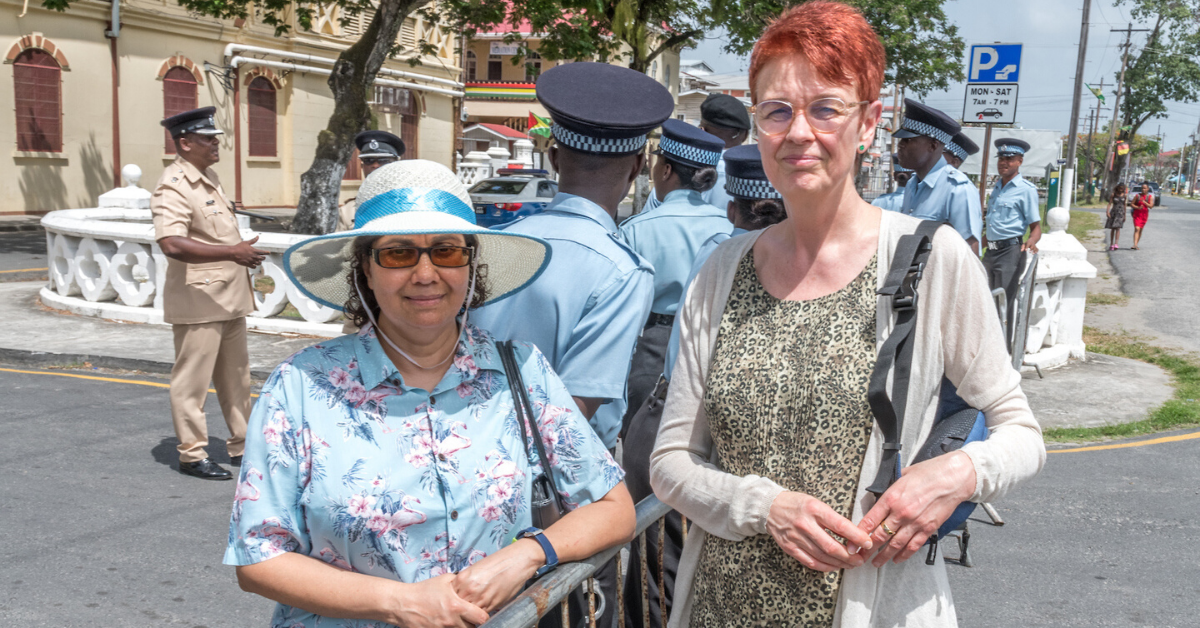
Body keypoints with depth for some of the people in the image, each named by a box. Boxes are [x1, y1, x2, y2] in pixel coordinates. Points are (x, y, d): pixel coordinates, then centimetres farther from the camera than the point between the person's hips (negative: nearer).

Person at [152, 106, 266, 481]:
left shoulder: (208, 177, 14)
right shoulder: (174, 186, -17)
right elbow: (172, 244, -31)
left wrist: (245, 253, 19)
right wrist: (231, 252, -33)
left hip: (229, 295, 10)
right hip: (199, 298, -10)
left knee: (236, 376, 16)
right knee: (192, 379, 1)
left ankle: (241, 445, 28)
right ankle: (192, 454, 11)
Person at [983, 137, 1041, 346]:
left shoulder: (1026, 189, -6)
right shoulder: (997, 187, 16)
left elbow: (1036, 227, -8)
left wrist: (1030, 241, -29)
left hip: (1010, 252, -7)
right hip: (991, 251, 7)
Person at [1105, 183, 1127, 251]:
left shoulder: (1125, 195, 4)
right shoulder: (1113, 194, 1)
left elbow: (1125, 205, 10)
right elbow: (1110, 203, -3)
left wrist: (1125, 215, 11)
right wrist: (1107, 212, -16)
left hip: (1121, 212, -1)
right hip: (1114, 212, 1)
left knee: (1117, 228, -14)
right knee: (1113, 228, 7)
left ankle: (1116, 244, -21)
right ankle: (1111, 244, 15)